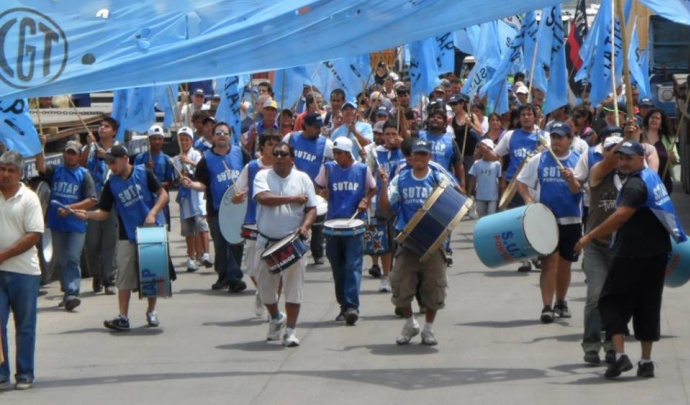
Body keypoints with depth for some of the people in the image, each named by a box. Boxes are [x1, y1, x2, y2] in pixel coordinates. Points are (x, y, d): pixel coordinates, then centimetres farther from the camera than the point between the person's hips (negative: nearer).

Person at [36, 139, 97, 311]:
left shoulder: (84, 174, 4)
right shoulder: (55, 171, 10)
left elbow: (92, 200, -3)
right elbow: (40, 167, -11)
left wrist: (70, 208, -13)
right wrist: (41, 147, -22)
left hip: (76, 224, -3)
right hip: (57, 224, 3)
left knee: (72, 259, -12)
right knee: (61, 261, 9)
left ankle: (72, 294, -20)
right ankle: (68, 293, 19)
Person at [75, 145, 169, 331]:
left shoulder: (144, 173, -5)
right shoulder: (111, 185, 2)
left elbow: (163, 194, -4)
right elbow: (104, 213, 2)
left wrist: (152, 213, -18)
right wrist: (87, 214, -17)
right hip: (128, 236, 2)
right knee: (125, 276, -5)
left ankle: (151, 311, 22)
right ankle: (123, 317, -5)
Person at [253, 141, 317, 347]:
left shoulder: (302, 178, 4)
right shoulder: (263, 176, 0)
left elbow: (311, 208, 4)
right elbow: (263, 198, -19)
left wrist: (305, 226, -16)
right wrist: (293, 199, -14)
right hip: (266, 241, 1)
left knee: (294, 286, -3)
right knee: (265, 285, 9)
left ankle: (290, 330, 4)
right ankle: (276, 317, 36)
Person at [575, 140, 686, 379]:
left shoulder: (636, 184, -16)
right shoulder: (652, 176, 12)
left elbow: (622, 215, -28)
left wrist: (590, 236, -27)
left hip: (634, 255, -8)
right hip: (658, 253, 9)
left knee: (612, 301, 0)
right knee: (648, 306, 10)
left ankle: (620, 355, -12)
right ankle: (646, 362, 10)